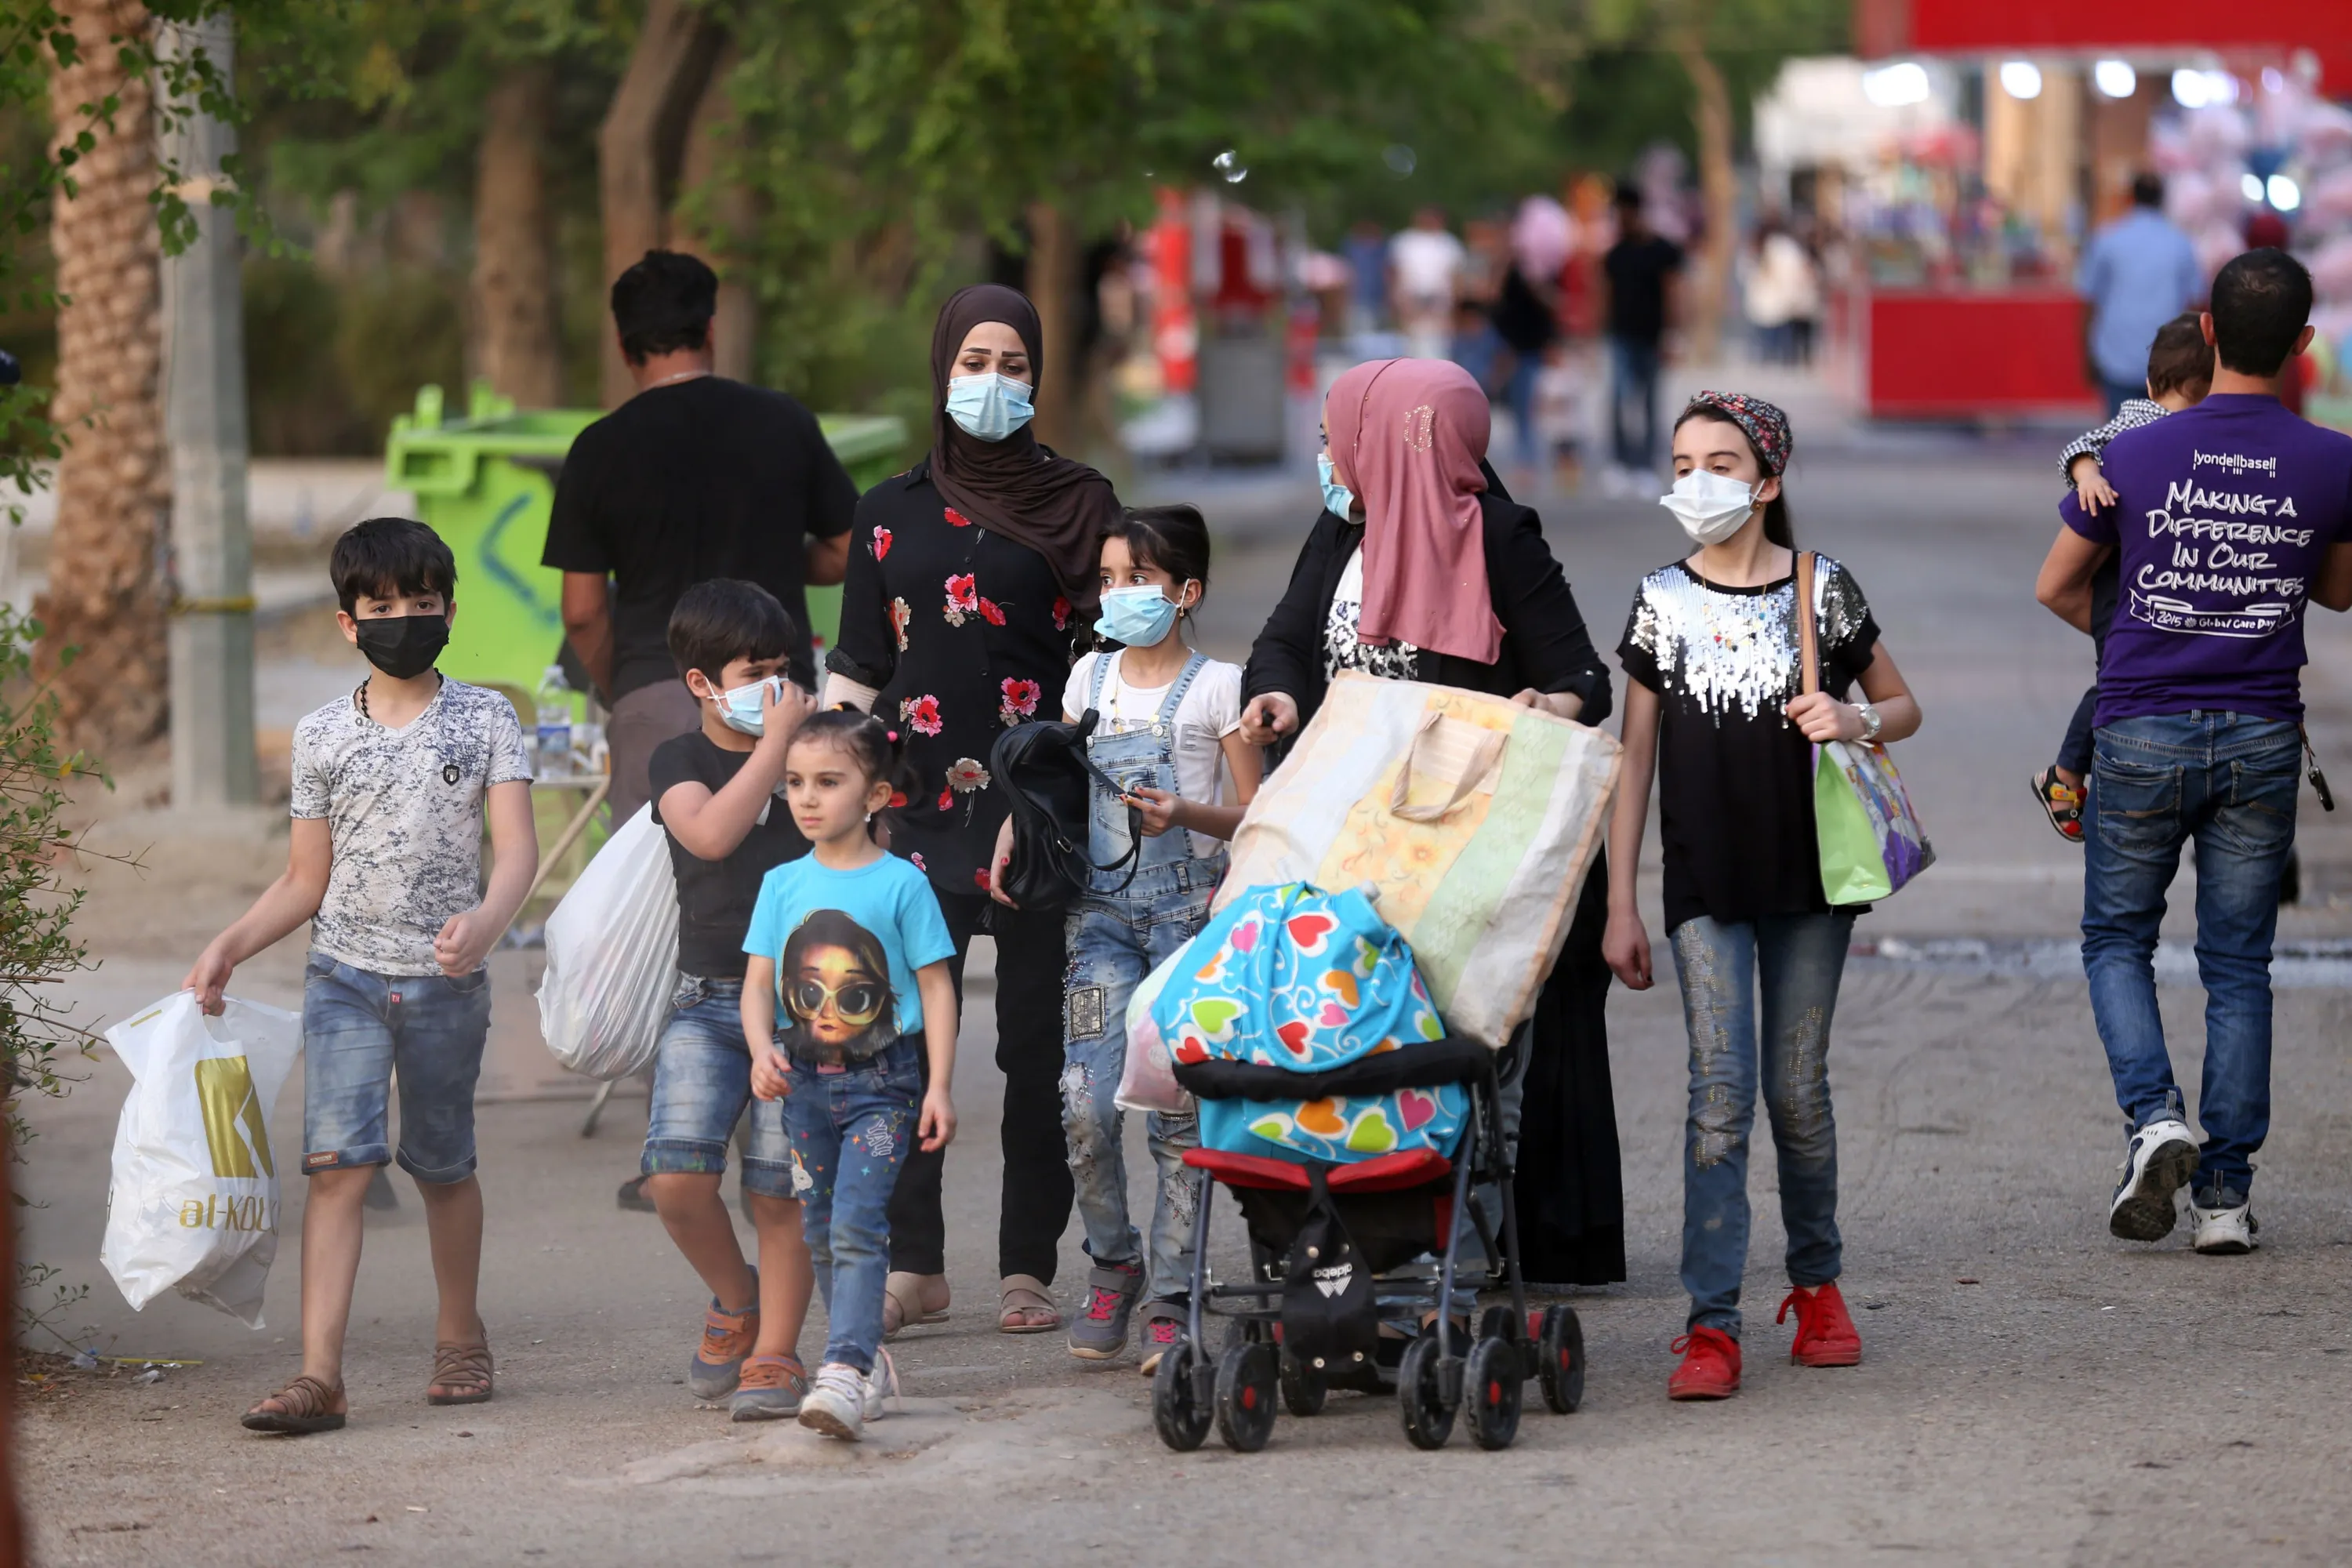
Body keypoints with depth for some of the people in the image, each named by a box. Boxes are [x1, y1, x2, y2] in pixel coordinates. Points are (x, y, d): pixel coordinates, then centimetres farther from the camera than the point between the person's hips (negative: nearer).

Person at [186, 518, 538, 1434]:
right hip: (346, 975, 0)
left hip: (446, 980, 0)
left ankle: (460, 1338, 34)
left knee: (443, 1165, 13)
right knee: (338, 1161, -12)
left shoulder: (485, 720, 0)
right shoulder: (323, 737, 5)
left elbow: (517, 848, -10)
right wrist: (228, 948, -1)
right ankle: (319, 1375, -18)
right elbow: (305, 880, 11)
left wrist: (486, 922, -30)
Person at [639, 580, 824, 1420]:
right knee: (676, 1174, -16)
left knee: (778, 1193, -2)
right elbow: (712, 833, -18)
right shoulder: (680, 761, 4)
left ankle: (775, 1353, 11)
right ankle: (737, 1300, 10)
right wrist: (775, 742, -14)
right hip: (708, 1002, -1)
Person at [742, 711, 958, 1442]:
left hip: (882, 1082, -5)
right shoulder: (783, 885, 7)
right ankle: (867, 1359, 24)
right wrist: (762, 1051, -12)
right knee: (823, 1234, 10)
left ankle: (845, 1371, -24)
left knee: (857, 1226, -16)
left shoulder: (901, 884, -4)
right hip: (805, 1080, 5)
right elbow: (758, 979, 7)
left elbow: (935, 986, -2)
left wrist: (939, 1087, -7)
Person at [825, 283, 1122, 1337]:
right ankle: (913, 1264, 2)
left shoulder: (1078, 505, 8)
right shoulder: (893, 513, 13)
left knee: (1037, 1041, -1)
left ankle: (1027, 1268, 5)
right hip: (923, 804, 2)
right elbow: (857, 670, 14)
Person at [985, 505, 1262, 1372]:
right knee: (1086, 1105, -11)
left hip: (1191, 908, -3)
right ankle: (1113, 1264, 11)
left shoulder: (1216, 685, 0)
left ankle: (1170, 1301, 3)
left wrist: (1186, 813, -19)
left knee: (1179, 1107, -5)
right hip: (1102, 909, 3)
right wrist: (1014, 833, 3)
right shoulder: (1089, 677, 12)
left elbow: (1253, 815, -1)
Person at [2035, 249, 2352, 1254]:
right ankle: (2226, 1191, 7)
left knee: (2117, 938, 14)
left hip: (2143, 731, -1)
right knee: (2238, 965, 9)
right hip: (2261, 736, 1)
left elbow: (2056, 587, 6)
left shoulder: (2133, 457, -7)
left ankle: (2153, 1117, -9)